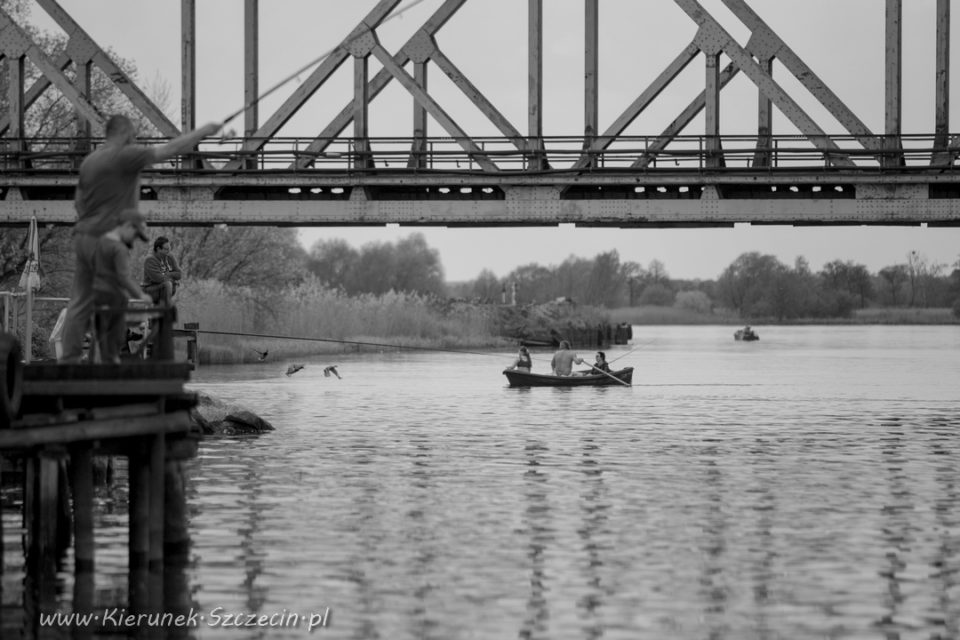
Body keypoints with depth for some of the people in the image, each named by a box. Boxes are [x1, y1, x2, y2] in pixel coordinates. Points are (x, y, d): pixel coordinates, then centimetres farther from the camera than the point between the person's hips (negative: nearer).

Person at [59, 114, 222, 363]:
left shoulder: (89, 161, 15)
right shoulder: (125, 156, -10)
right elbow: (169, 150, -12)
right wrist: (204, 131, -4)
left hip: (83, 237, 8)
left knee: (81, 303, 6)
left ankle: (69, 360, 4)